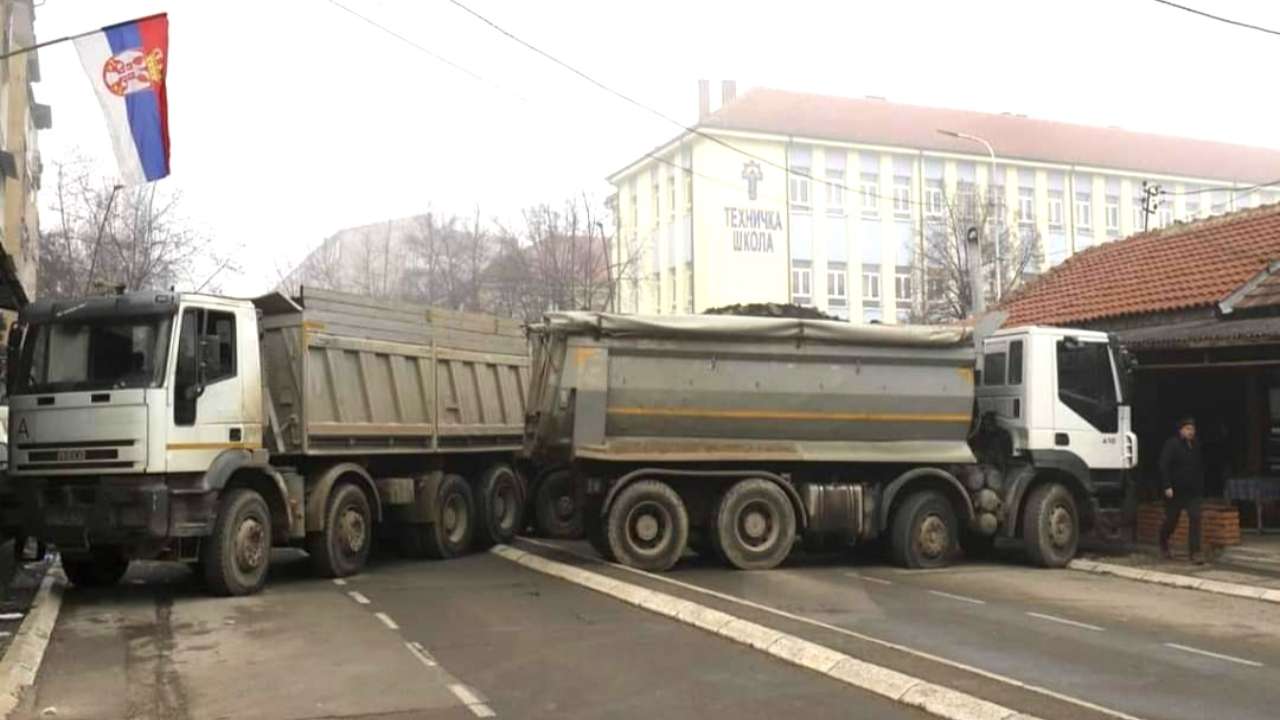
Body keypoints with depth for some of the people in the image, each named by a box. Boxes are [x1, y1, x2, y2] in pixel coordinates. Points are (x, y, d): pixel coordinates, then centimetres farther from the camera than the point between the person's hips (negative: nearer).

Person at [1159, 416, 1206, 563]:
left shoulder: (1196, 446, 9)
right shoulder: (1172, 444, -9)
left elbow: (1200, 467, 19)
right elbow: (1164, 466, -16)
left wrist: (1201, 486, 14)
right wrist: (1167, 486, -23)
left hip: (1193, 490, 4)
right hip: (1175, 491, -4)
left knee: (1195, 518, -9)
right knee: (1171, 520, 8)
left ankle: (1195, 552, -9)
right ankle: (1163, 543, 36)